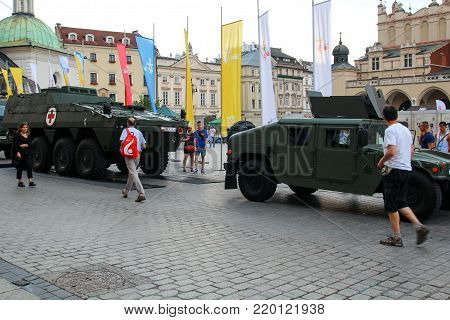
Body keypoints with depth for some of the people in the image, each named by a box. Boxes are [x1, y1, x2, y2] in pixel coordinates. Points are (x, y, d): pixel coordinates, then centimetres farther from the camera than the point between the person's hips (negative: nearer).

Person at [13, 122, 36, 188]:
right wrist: (17, 152, -17)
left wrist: (26, 145, -8)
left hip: (27, 153, 4)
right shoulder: (17, 135, -2)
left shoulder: (28, 135, 14)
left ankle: (30, 181, -12)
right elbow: (15, 144, -8)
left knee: (29, 166, -8)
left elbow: (30, 144, 12)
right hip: (20, 153, -4)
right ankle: (20, 182, 14)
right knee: (20, 167, 4)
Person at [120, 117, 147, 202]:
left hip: (129, 155, -5)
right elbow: (144, 146, 8)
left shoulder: (126, 130, 1)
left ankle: (141, 194, -24)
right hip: (138, 155, 5)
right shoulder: (139, 132, 13)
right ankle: (126, 192, 33)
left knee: (133, 174, -11)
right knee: (131, 173, 20)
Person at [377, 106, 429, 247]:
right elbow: (411, 151, 17)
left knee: (391, 206, 1)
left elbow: (391, 151, -24)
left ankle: (396, 238, 5)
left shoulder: (390, 130, -14)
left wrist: (381, 162, -9)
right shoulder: (406, 130, 13)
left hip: (393, 170, -8)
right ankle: (419, 226, 5)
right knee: (401, 202, 17)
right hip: (406, 169, 8)